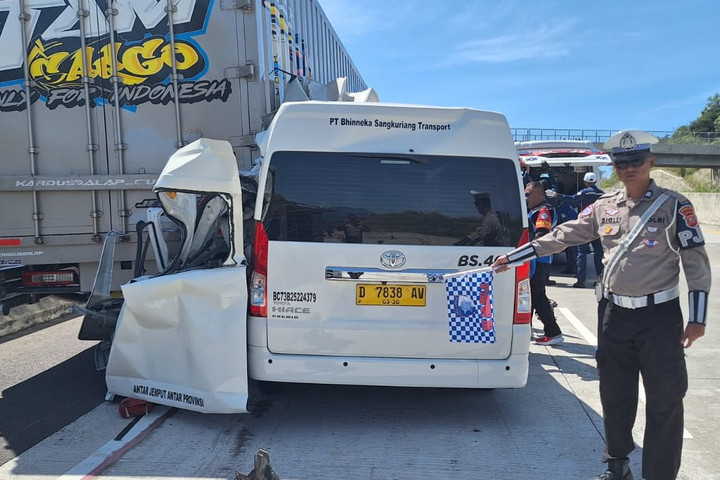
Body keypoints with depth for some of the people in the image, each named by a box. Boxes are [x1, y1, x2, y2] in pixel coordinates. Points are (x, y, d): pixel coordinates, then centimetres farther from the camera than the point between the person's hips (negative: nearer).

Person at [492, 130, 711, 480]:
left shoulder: (674, 206, -6)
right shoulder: (603, 207, 4)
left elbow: (696, 262, -4)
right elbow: (560, 236, 7)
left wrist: (697, 317, -8)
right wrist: (511, 257, 5)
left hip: (660, 314, -3)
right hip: (613, 313, 4)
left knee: (665, 399, 2)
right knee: (614, 393, 14)